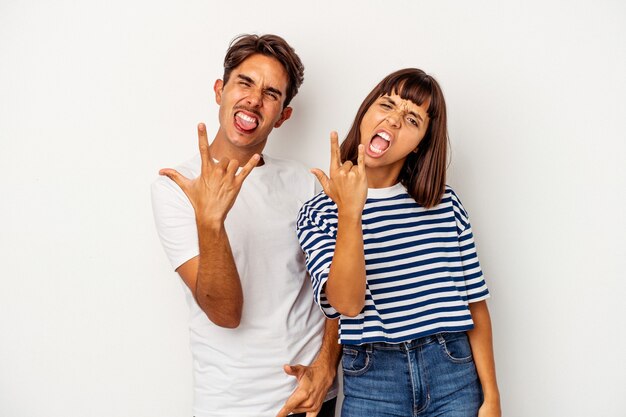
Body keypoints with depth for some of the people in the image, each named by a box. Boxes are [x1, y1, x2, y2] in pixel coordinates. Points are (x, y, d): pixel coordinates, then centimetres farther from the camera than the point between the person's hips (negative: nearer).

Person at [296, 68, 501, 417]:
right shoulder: (319, 213, -4)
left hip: (454, 375, 1)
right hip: (371, 383, -1)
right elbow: (348, 304, -17)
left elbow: (476, 304, 1)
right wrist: (349, 212, -25)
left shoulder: (446, 205, 0)